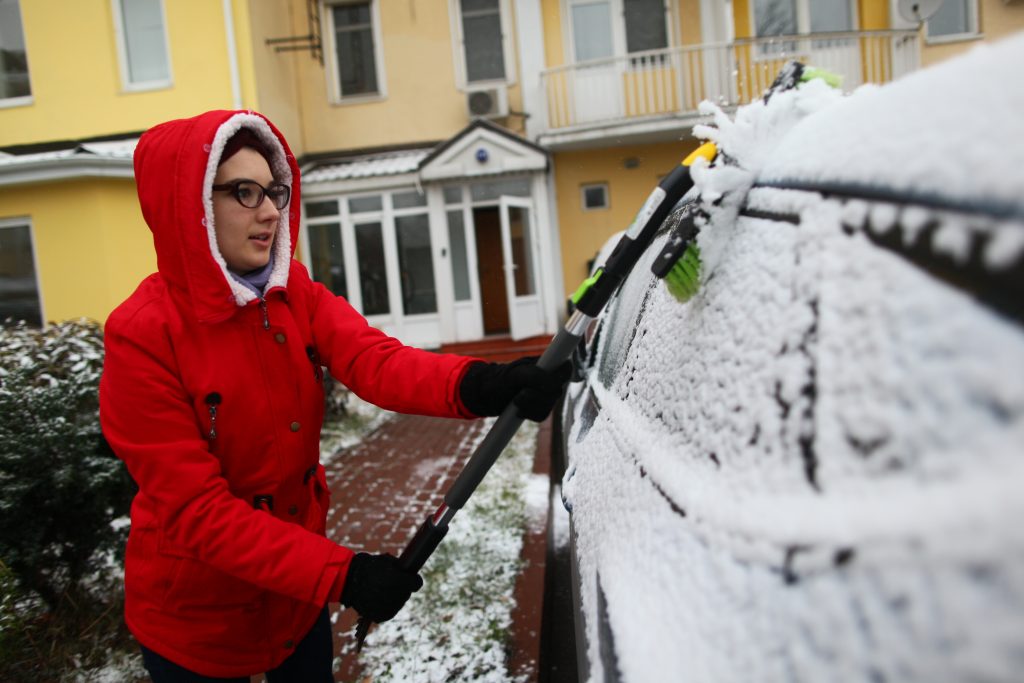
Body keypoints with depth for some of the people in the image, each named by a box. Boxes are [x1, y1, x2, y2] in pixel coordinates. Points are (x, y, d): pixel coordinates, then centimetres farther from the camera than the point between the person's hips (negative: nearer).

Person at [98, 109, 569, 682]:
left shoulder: (297, 295, -5)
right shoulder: (143, 335, -22)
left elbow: (375, 361, -24)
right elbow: (196, 508, -24)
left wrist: (480, 384, -44)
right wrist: (340, 575, -32)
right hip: (197, 619, -4)